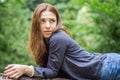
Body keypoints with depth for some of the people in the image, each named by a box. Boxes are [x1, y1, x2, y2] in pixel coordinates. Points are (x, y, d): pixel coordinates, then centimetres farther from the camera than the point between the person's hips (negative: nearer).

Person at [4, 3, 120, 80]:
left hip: (109, 68, -8)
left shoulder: (58, 39, -24)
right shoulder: (46, 40, 3)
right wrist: (24, 69, -13)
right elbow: (45, 67, 1)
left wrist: (26, 69, -30)